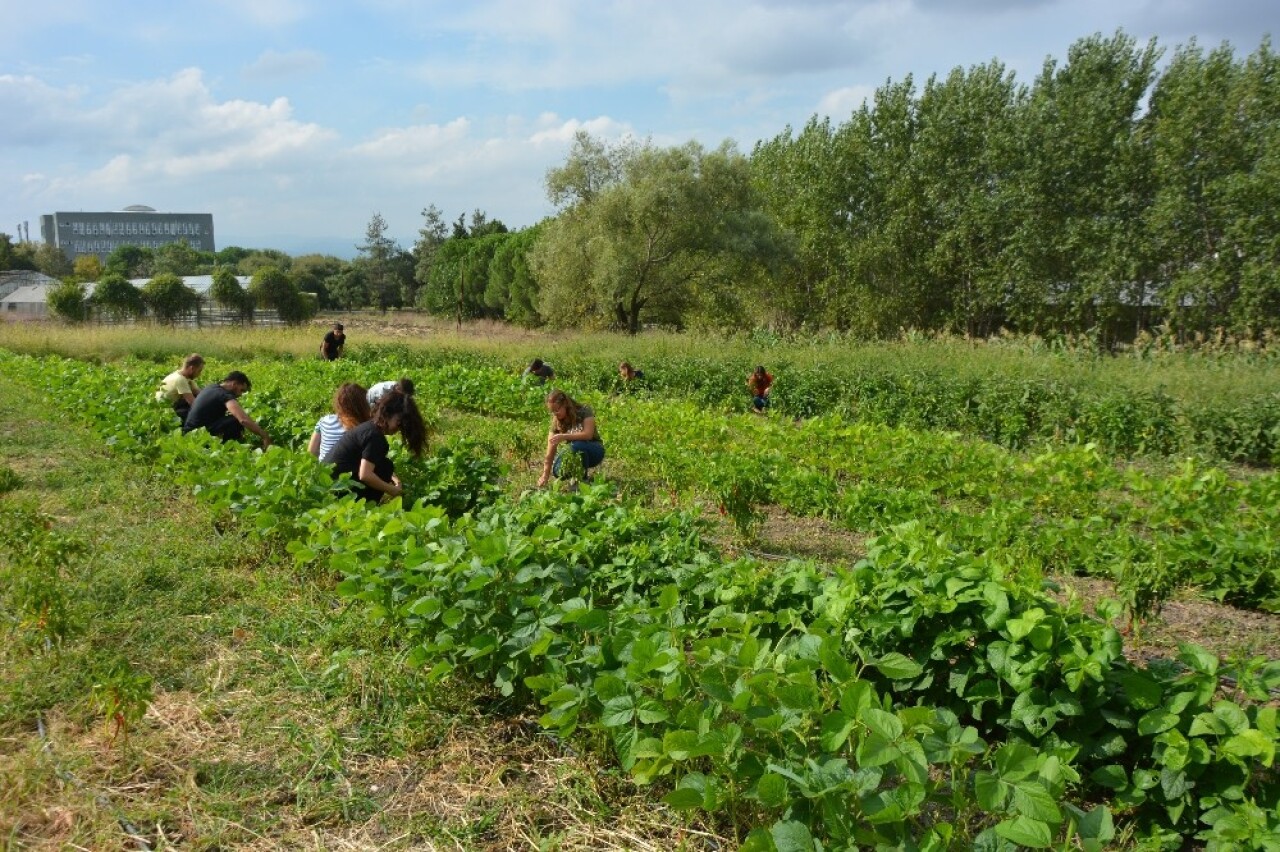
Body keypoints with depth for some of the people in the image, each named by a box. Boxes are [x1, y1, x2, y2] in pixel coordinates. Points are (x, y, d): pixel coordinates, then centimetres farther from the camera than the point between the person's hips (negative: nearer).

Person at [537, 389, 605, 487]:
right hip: (575, 456, 4)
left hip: (595, 451, -4)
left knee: (576, 445, -36)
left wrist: (564, 437, -43)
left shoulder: (584, 411, -17)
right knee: (558, 471, -24)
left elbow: (588, 434, -32)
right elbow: (550, 454, -11)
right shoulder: (556, 422, -8)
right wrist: (545, 476, -20)